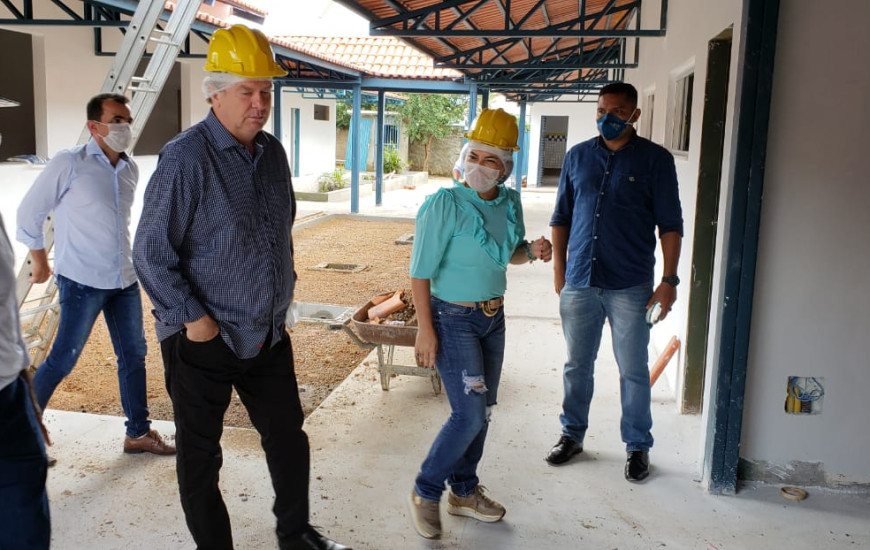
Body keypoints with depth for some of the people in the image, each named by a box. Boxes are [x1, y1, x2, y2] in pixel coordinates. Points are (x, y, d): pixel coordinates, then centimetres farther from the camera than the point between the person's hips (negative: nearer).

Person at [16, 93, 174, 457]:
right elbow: (30, 212, -4)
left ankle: (138, 433, 22)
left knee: (133, 355, 10)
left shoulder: (130, 170, 6)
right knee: (63, 359, 0)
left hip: (124, 280, 6)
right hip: (82, 281, -6)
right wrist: (40, 262, 4)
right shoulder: (69, 164, -11)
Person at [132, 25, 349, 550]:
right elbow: (151, 254, -17)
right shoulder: (186, 157, -17)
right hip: (204, 340, -7)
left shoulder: (273, 152, 4)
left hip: (269, 334, 7)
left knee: (289, 437, 18)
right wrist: (194, 318, -18)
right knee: (201, 458, 10)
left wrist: (284, 287, 13)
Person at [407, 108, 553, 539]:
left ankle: (464, 492, 32)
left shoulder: (510, 203, 2)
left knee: (482, 410, 14)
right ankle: (426, 493, 13)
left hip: (493, 318, 7)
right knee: (469, 413, -8)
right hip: (454, 320, -7)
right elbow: (421, 271, -16)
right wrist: (425, 329, -18)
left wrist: (531, 251, -6)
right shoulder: (445, 205, -18)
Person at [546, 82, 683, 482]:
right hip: (579, 282, 3)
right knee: (577, 365, 14)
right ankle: (572, 434, 30)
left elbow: (670, 224, -3)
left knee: (633, 370, 6)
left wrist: (669, 279, -9)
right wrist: (559, 268, 7)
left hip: (630, 285, -3)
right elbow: (561, 216, 13)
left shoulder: (655, 159, -2)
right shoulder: (578, 156, 8)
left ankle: (637, 446, 21)